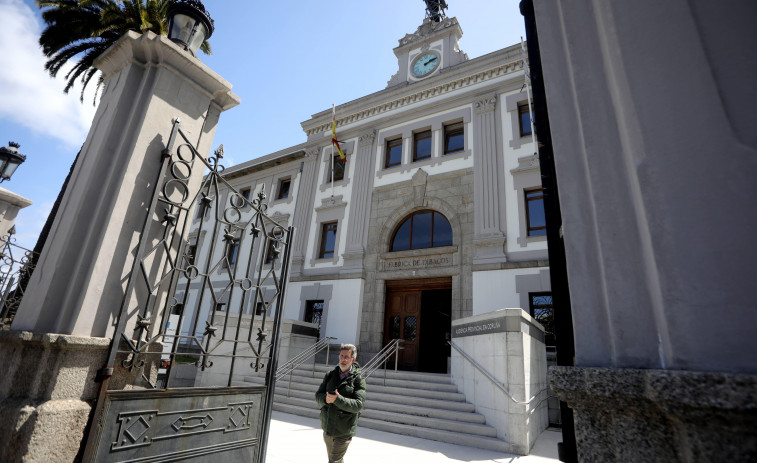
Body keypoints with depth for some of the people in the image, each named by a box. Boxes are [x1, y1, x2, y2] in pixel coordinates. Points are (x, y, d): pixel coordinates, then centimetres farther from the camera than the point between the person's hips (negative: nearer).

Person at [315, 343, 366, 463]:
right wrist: (325, 399, -21)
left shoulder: (358, 380, -12)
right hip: (327, 428, 5)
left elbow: (358, 405, -20)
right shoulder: (330, 375, 3)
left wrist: (337, 399, -32)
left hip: (344, 432, -5)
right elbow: (318, 395, 3)